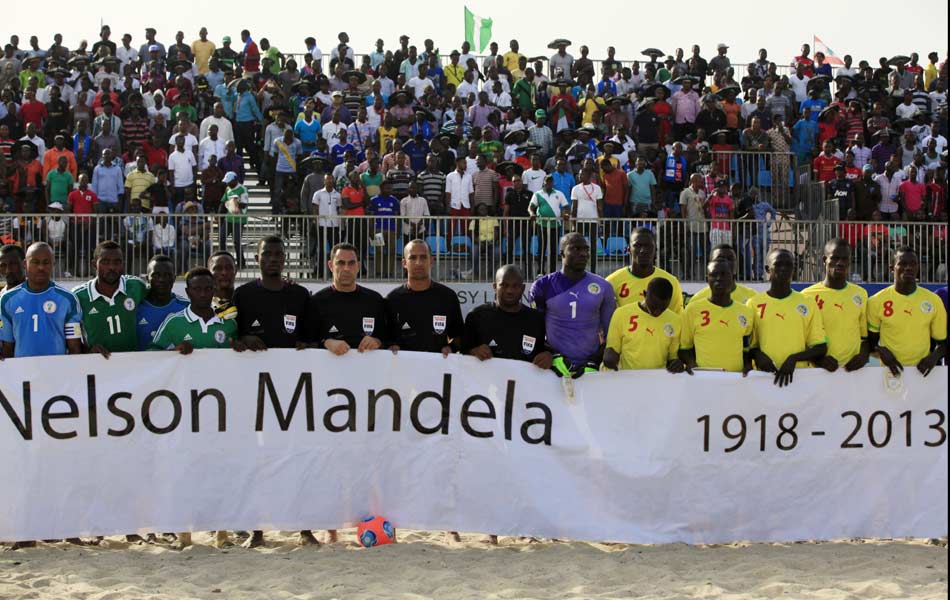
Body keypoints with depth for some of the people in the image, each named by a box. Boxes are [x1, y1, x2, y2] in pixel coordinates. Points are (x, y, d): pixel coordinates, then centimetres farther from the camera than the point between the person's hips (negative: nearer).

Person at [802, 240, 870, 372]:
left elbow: (866, 335, 15)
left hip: (853, 370, 2)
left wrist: (863, 355, -4)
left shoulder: (860, 294, 10)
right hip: (820, 371, -2)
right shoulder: (807, 295, 1)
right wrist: (818, 359, -13)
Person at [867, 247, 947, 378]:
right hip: (891, 372, -1)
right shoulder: (877, 302, 0)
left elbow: (942, 342, 12)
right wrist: (881, 351, -11)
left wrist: (934, 356, -8)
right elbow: (871, 341, 9)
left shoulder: (934, 301, 4)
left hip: (922, 371, 1)